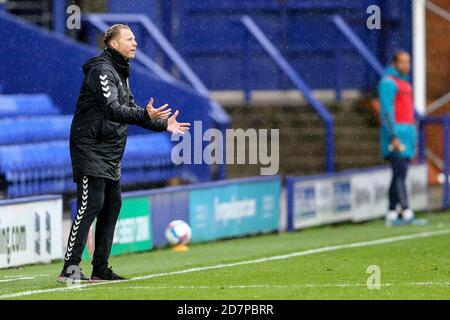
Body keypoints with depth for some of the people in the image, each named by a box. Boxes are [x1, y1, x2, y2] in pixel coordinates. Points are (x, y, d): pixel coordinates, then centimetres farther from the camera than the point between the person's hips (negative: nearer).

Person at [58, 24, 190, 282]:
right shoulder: (102, 71, -14)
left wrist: (163, 124, 21)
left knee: (112, 206, 8)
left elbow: (130, 109, 26)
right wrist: (146, 116, -38)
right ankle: (70, 268, -17)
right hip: (91, 149, -10)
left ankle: (100, 269, 12)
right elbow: (112, 109, -27)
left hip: (110, 155, 10)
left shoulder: (120, 72, 18)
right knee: (91, 205, -15)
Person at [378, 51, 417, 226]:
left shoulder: (404, 83, 21)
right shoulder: (388, 82, -7)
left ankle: (392, 214, 9)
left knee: (399, 175, 7)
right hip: (395, 134, -9)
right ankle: (406, 213, -22)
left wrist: (413, 138, 22)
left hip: (407, 133, 9)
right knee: (400, 174, -15)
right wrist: (394, 136, -22)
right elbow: (387, 111, -15)